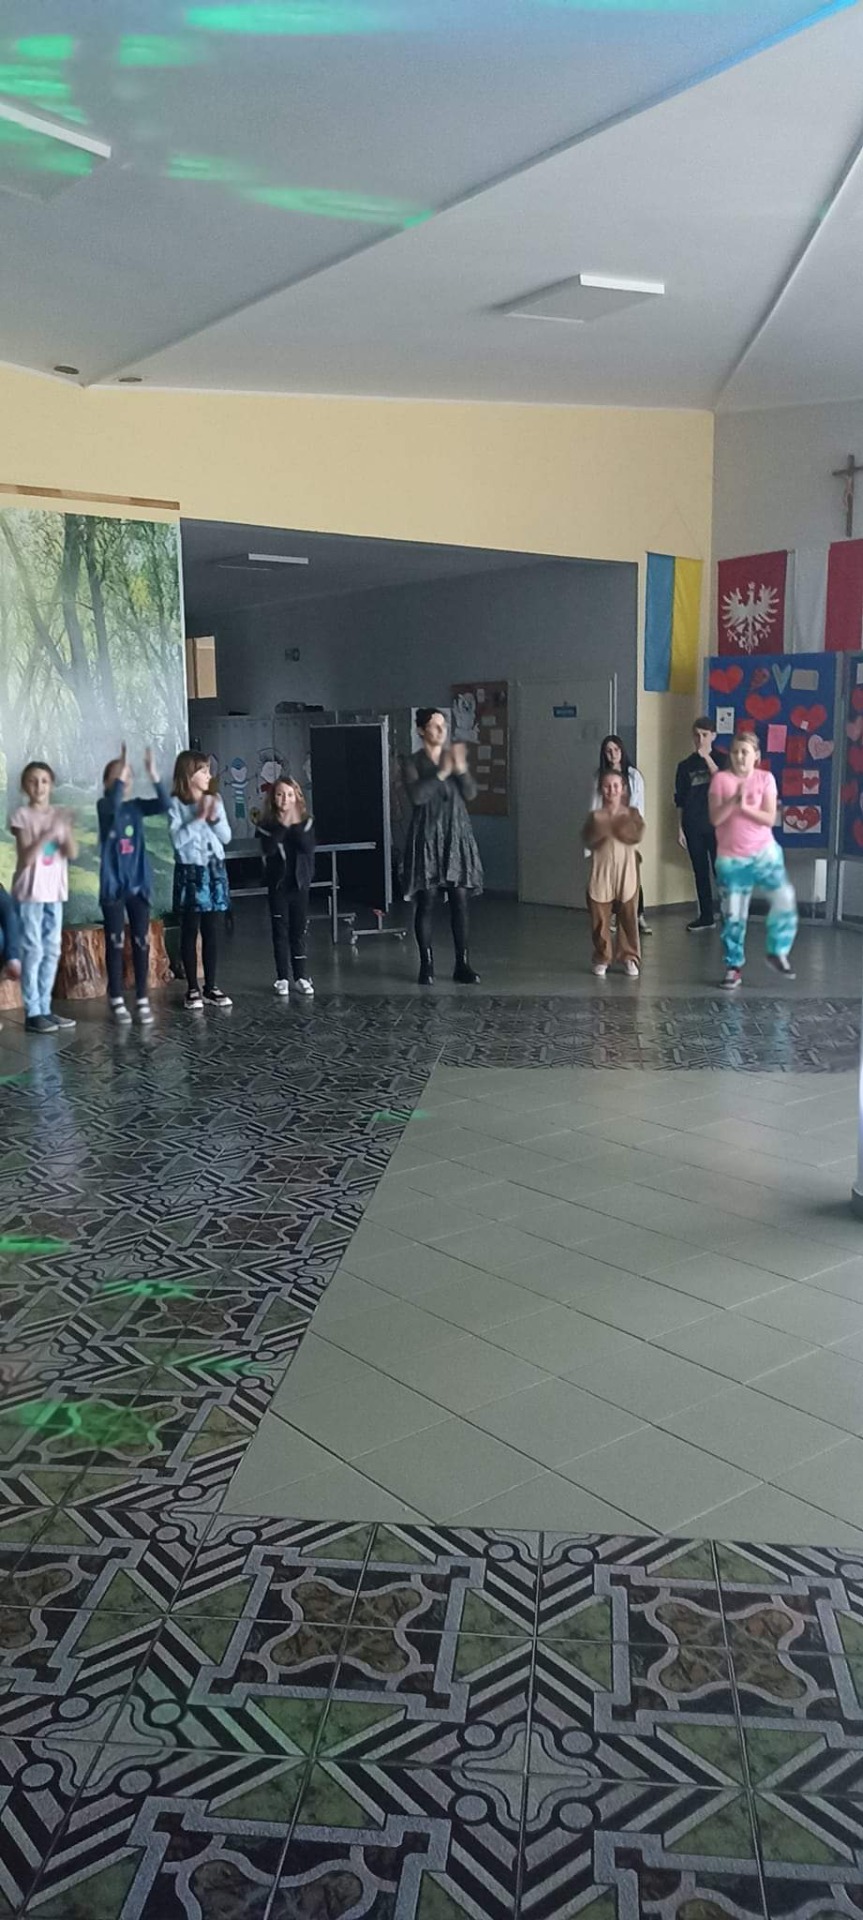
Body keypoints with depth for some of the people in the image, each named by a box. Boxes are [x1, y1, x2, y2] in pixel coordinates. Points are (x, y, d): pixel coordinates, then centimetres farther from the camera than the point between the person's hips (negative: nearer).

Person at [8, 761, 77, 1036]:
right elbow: (26, 857, -13)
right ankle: (32, 1013, -2)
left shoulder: (61, 814, 7)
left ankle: (44, 1008, 15)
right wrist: (47, 835, -24)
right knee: (33, 951, -6)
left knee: (52, 951, 7)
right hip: (30, 892, -5)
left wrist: (65, 832, -18)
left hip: (54, 890, 5)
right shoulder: (22, 816, -5)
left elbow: (72, 853, -1)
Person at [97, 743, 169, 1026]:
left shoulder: (137, 806, 6)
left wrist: (153, 773, -24)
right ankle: (117, 1000, 9)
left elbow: (164, 805, -12)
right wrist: (121, 769, -34)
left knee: (141, 942, 4)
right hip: (113, 886, -3)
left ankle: (142, 999, 10)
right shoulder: (103, 806, -2)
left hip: (139, 885, 3)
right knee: (115, 943, 2)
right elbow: (114, 803, -27)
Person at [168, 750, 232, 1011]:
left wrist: (214, 818, -11)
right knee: (190, 931, 2)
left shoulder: (214, 800, 6)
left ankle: (211, 987, 15)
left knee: (212, 931, 7)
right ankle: (192, 989, 8)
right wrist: (198, 818, -17)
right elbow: (177, 840, -16)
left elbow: (226, 836, 5)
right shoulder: (176, 803, -8)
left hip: (214, 869, 4)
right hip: (190, 871, -4)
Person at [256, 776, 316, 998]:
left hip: (299, 884, 1)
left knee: (299, 931, 5)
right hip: (277, 885, -1)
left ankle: (302, 977, 11)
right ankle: (282, 978, 10)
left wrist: (294, 825, -21)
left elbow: (308, 848, -14)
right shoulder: (268, 825, -3)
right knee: (280, 932, 4)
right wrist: (282, 825, -23)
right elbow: (268, 849, -19)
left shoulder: (305, 823, 2)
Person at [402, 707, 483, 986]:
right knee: (426, 902, -2)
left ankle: (462, 964, 8)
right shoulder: (413, 762, -2)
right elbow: (416, 796, -17)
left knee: (459, 901, 2)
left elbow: (470, 793, -1)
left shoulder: (455, 755, 9)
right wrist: (442, 772, -20)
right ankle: (426, 965, 7)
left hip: (456, 833, 3)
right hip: (427, 836, -3)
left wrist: (461, 768, -17)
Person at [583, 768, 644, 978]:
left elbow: (636, 835, -14)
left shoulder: (632, 813, 3)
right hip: (601, 874, 0)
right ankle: (602, 959, 16)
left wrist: (617, 826, -17)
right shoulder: (595, 816, 4)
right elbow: (589, 841, -10)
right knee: (600, 919, 3)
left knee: (628, 918, 4)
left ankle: (629, 958, 16)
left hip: (626, 873, 0)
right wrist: (602, 829, -23)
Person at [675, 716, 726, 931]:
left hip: (716, 824, -3)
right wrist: (680, 827, 6)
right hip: (693, 826, 3)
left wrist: (706, 756, -17)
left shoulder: (722, 759, 3)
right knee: (700, 871, 7)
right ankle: (706, 917, 14)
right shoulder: (686, 765, 9)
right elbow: (680, 800, 11)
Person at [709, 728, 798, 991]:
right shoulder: (721, 779, -4)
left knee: (785, 899, -12)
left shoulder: (765, 779, -2)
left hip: (764, 852, 1)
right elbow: (715, 819, -12)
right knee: (733, 915, 3)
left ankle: (778, 952, 7)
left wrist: (745, 806, -21)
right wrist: (734, 800, -25)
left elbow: (770, 819, -9)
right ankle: (734, 967, 15)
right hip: (731, 859, 0)